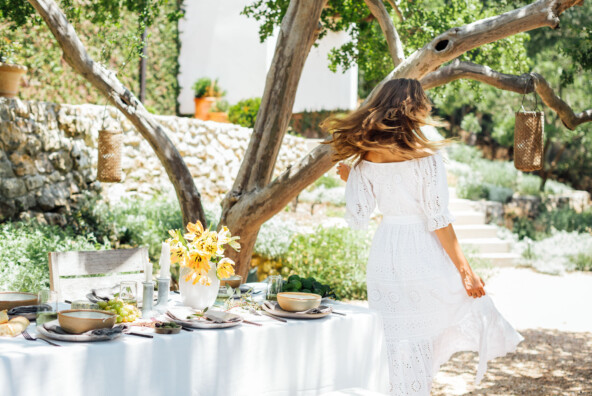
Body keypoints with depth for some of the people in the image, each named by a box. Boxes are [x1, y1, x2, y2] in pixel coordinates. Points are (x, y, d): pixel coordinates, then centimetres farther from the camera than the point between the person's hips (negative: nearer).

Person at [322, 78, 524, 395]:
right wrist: (465, 270, -8)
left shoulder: (366, 157, -3)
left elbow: (358, 217, 0)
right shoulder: (427, 155, -14)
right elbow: (439, 220, -15)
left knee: (397, 340, 12)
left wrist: (349, 179, 18)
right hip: (425, 255, -4)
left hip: (385, 256, 4)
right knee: (471, 298, 23)